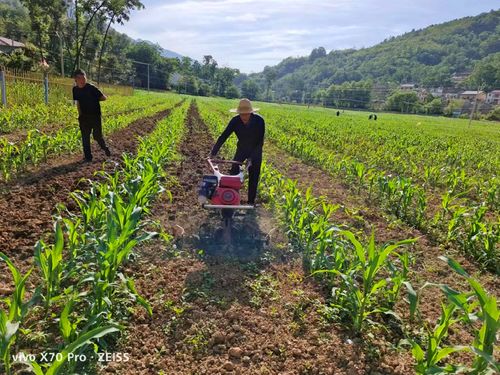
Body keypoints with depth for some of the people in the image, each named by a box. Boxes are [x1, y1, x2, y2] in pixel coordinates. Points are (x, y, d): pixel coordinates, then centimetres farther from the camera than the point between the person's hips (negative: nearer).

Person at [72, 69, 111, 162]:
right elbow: (78, 102, 14)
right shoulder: (75, 89, 2)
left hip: (95, 115, -4)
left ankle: (105, 148, 29)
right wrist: (80, 115, 11)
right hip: (84, 116, 4)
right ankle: (88, 157, 12)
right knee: (85, 137, 3)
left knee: (97, 136, -2)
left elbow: (103, 98, -9)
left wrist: (95, 99, 2)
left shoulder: (91, 88, -13)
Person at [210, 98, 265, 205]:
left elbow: (260, 141, -23)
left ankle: (251, 201, 13)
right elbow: (223, 136, -22)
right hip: (241, 149, 2)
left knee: (253, 177, 0)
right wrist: (213, 153, -28)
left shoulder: (259, 121, -28)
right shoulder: (235, 121, -23)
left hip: (255, 151, -2)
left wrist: (251, 158, -27)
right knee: (233, 172, -6)